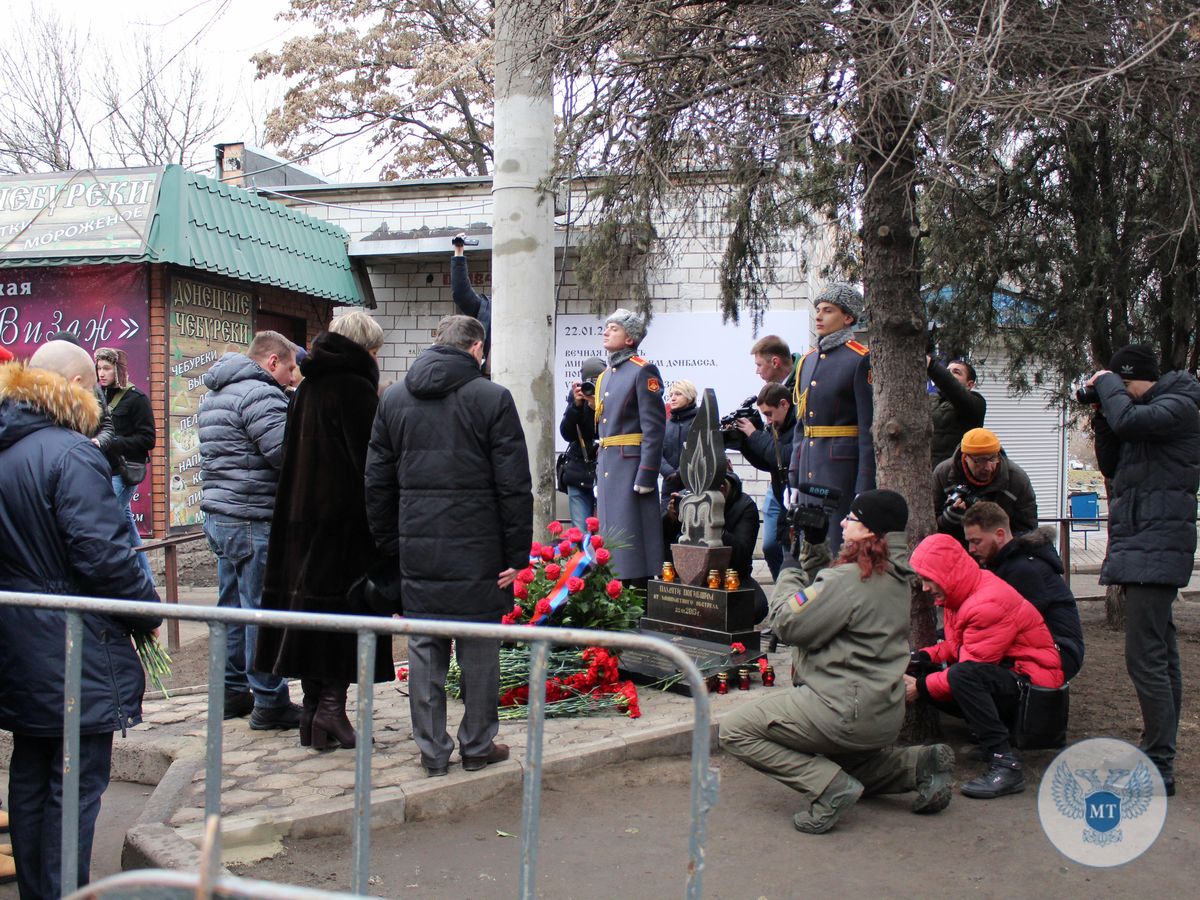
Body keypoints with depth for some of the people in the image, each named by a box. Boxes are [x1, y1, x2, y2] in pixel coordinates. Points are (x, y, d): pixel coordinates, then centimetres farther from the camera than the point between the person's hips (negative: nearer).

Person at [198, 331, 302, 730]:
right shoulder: (259, 395, -15)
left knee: (233, 605, 17)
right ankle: (269, 703, 4)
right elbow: (287, 451, -23)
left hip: (219, 514, 10)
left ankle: (233, 691, 25)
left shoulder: (216, 394, 17)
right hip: (254, 521, -10)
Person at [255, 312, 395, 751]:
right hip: (345, 517, -7)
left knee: (310, 605, 10)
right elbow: (370, 461, -15)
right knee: (347, 610, -1)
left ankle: (313, 709, 16)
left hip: (303, 517, 8)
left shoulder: (308, 388, 13)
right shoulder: (356, 388, -11)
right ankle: (331, 708, -4)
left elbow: (293, 459, 15)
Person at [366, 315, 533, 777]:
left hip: (416, 546, 4)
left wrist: (389, 544, 16)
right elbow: (514, 486, -8)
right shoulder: (492, 398, -5)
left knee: (424, 648, 10)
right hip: (477, 547, -4)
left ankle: (432, 750, 16)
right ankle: (477, 746, 17)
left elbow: (377, 482, 11)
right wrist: (517, 555, -3)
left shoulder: (393, 398, 9)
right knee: (479, 648, 7)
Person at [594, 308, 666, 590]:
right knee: (612, 535, 10)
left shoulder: (643, 371, -7)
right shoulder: (605, 376, 18)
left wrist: (646, 476, -19)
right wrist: (598, 477, 18)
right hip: (606, 468, 8)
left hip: (631, 465, -8)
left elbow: (654, 427, -13)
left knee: (633, 539, -7)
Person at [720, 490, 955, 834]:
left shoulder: (850, 578, -22)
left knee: (734, 730, -5)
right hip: (885, 713, 10)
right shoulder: (893, 576, 7)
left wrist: (788, 573, -2)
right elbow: (825, 595, 20)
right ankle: (918, 764, 14)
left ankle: (829, 786, -15)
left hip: (847, 712, -10)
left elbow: (789, 623, -17)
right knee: (838, 760, 37)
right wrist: (814, 544, 12)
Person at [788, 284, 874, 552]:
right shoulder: (808, 360, 15)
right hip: (808, 467, 8)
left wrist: (864, 488, -15)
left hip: (842, 466, -7)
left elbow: (869, 427, -12)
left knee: (840, 549, -5)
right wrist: (793, 474, 14)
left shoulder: (861, 360, -8)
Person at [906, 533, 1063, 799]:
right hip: (1000, 674, 10)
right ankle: (989, 729, 7)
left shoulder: (991, 603, -24)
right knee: (922, 677, -1)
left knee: (962, 677, -37)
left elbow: (971, 667, -25)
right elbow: (956, 645, 15)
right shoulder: (960, 595, 6)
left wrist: (921, 687, -17)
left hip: (1032, 678, -10)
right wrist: (924, 656, -5)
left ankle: (1005, 765, -34)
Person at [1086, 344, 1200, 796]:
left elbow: (1128, 419, -27)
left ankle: (1159, 767, -10)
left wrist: (1106, 385, -8)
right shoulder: (1150, 412, 19)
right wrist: (1102, 417, 8)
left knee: (1145, 657, -13)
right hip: (1146, 546, 10)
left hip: (1156, 546, -10)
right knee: (1161, 656, 14)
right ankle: (1159, 757, 21)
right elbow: (1111, 466, 20)